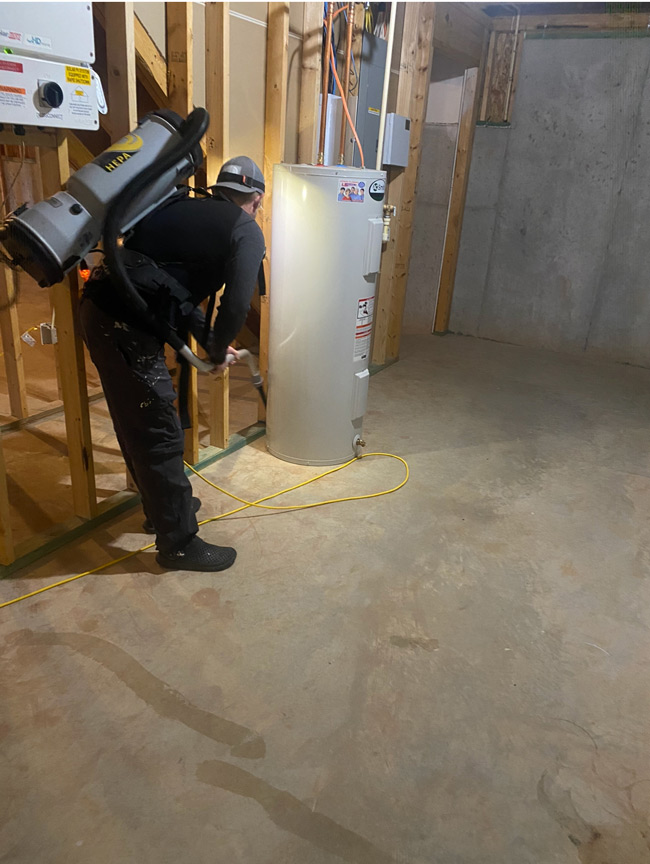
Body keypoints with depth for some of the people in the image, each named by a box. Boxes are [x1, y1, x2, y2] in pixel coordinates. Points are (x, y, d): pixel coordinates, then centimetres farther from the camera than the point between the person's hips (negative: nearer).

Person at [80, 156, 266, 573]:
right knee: (160, 438, 2)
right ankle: (178, 542, 17)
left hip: (100, 310, 9)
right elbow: (236, 305, -13)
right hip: (127, 330, -9)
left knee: (136, 426, 21)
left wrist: (211, 341, 24)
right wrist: (219, 353, 6)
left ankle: (163, 506, 41)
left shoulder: (183, 209, 20)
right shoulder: (246, 230, -3)